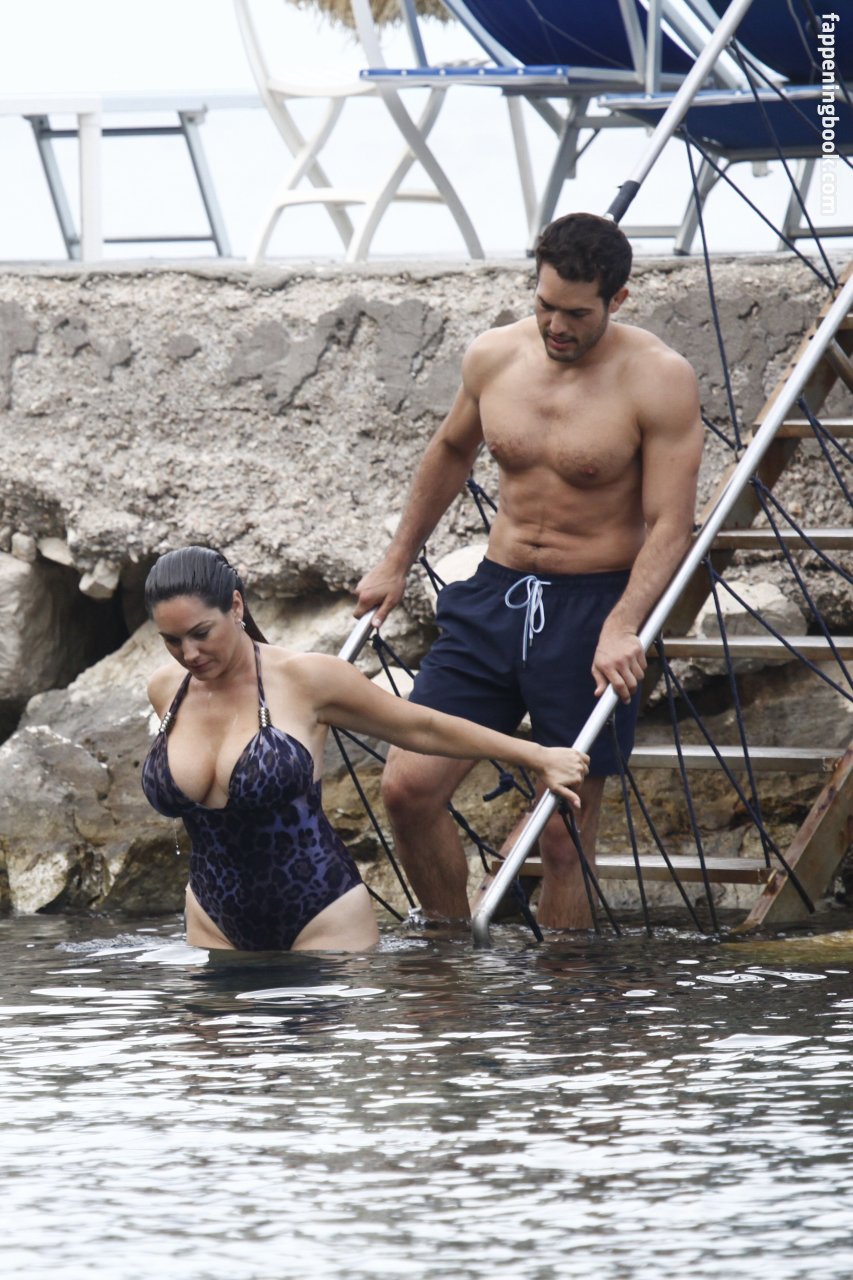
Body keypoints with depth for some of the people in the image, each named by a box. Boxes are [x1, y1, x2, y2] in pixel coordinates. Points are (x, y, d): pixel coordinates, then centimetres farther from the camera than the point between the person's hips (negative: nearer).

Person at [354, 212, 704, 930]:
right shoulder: (494, 357, 3)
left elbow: (671, 526, -14)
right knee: (409, 788, -3)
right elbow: (452, 451, 23)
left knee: (565, 834, -3)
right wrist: (397, 561, 26)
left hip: (593, 609, -5)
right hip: (494, 597, 5)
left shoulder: (659, 380, -12)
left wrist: (621, 627, -28)